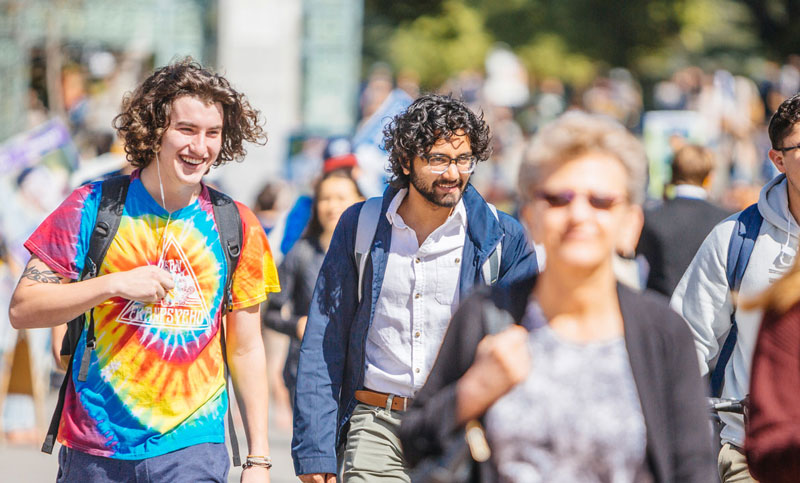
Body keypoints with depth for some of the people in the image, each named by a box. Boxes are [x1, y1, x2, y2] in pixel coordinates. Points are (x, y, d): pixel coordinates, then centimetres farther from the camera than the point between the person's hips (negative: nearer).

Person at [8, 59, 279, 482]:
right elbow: (22, 309, -4)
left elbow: (246, 349, 10)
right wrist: (114, 284, -16)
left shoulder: (237, 226, 5)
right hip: (95, 448, -1)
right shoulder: (93, 207, -1)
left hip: (191, 447, 1)